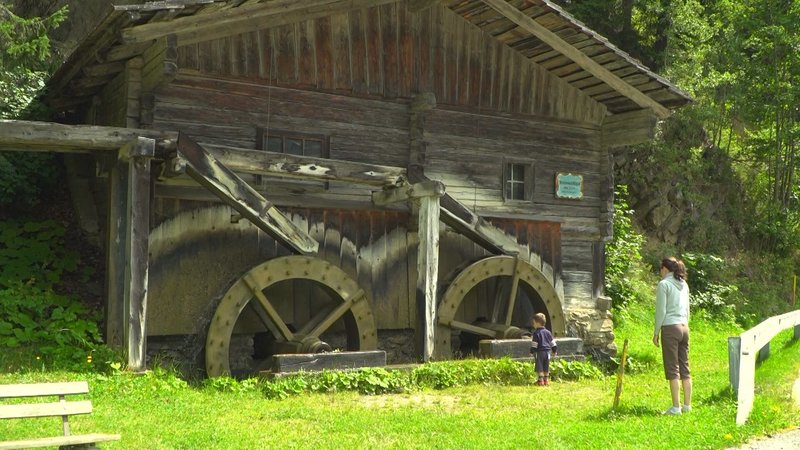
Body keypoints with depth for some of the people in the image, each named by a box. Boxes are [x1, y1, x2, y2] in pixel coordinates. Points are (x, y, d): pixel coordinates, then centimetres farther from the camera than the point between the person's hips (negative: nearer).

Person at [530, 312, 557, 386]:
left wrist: (532, 352, -6)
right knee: (546, 367, 12)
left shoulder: (536, 333, -8)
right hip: (547, 352, 6)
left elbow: (534, 344, -11)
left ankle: (540, 380, -4)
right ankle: (546, 380, 14)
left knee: (539, 367, -1)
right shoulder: (548, 332, 10)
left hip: (539, 352, -6)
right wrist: (554, 350, 23)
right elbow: (553, 343, 15)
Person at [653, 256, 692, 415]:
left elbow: (661, 311, -10)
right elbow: (687, 310, 17)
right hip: (684, 327, 7)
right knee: (685, 368, 10)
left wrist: (655, 333, -4)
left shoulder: (664, 284, -8)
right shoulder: (684, 285, 13)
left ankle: (676, 407, -4)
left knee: (673, 369, -4)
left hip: (670, 327, -7)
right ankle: (687, 405, 14)